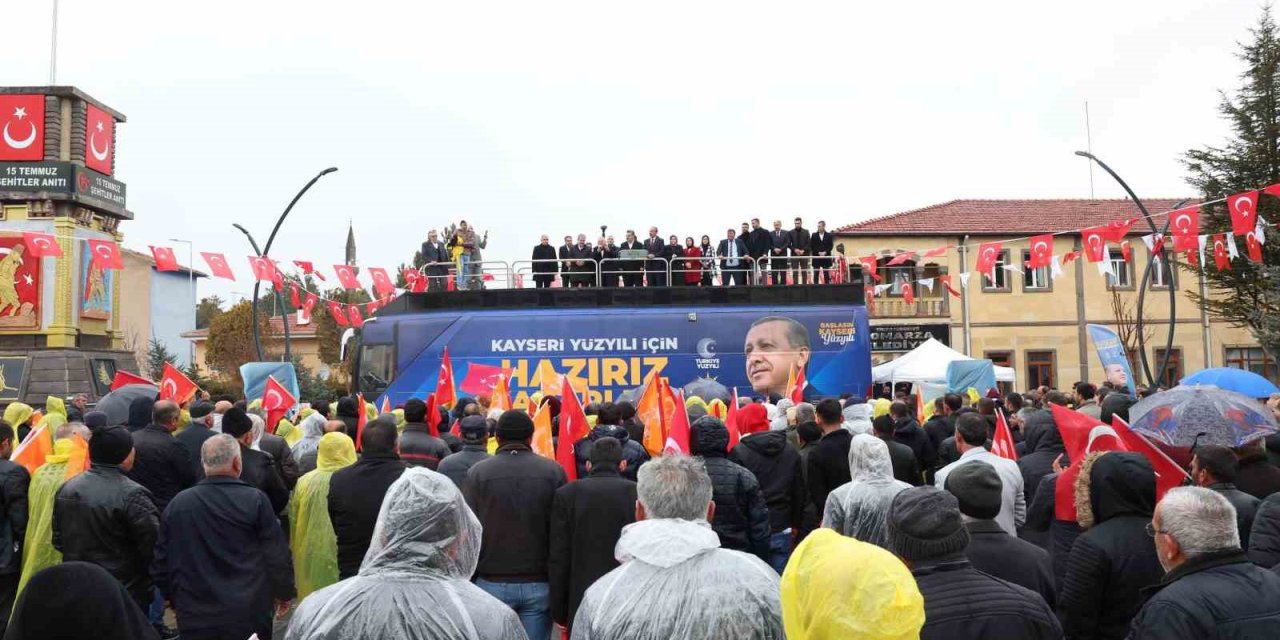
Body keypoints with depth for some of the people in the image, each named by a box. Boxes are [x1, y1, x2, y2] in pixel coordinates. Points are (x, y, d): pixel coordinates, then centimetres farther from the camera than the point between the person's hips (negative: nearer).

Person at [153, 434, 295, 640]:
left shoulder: (177, 504, -2)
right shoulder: (255, 500, -12)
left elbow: (162, 560, 7)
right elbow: (277, 555, -8)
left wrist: (174, 598, 22)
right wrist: (285, 592, 7)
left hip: (195, 616, 3)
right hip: (249, 615, -3)